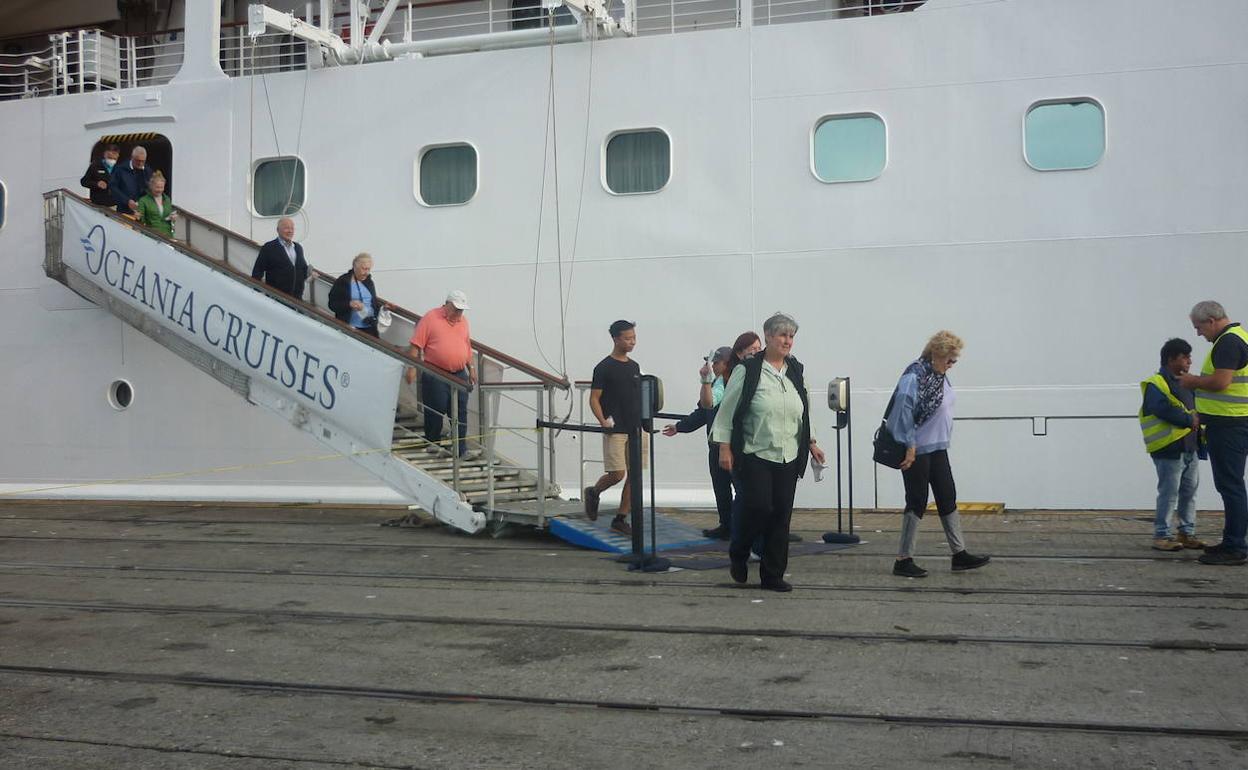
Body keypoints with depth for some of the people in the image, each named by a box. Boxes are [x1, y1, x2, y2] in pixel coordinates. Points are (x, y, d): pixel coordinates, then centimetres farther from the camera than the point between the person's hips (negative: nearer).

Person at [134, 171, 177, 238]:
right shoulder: (144, 200, 3)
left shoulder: (167, 199, 16)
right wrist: (138, 217, -22)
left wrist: (173, 217, 5)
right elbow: (141, 221, -1)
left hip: (167, 233, 4)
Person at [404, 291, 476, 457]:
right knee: (435, 413, 2)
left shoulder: (463, 320, 11)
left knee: (460, 413, 3)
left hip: (459, 375, 5)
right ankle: (433, 447, 17)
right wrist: (412, 368, -12)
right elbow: (416, 345, -7)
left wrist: (471, 368, 19)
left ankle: (461, 449, 8)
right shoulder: (430, 318, -6)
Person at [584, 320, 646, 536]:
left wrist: (645, 421, 11)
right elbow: (594, 399, -5)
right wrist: (603, 422, -19)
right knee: (617, 473, -9)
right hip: (616, 430, -6)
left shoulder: (634, 366, 15)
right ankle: (592, 492, 22)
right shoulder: (604, 368, -5)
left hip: (637, 429, 6)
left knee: (635, 474, 2)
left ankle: (620, 520, 9)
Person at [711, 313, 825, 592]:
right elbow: (727, 410, -4)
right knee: (759, 508, -12)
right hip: (756, 454, -5)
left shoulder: (796, 371, 10)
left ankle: (773, 575, 14)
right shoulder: (747, 370, -6)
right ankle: (738, 554, 17)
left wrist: (810, 442, 18)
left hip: (788, 457, 5)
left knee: (782, 514, 4)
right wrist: (725, 447, -8)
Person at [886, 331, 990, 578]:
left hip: (937, 448, 9)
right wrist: (910, 446, -22)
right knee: (917, 502, -2)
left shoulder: (940, 376, 9)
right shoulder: (914, 377, -18)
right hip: (917, 451, -9)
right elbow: (904, 411, -23)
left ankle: (959, 555, 21)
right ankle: (903, 560, 7)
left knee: (948, 499, 12)